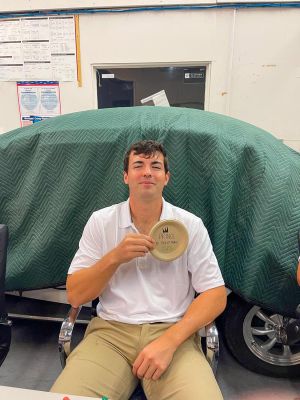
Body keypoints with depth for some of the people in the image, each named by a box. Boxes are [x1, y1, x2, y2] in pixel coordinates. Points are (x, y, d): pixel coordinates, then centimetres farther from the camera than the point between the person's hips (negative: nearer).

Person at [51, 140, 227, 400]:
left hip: (172, 332, 0)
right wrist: (115, 257, -17)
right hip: (110, 331, 1)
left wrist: (169, 341, -15)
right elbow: (75, 296, 0)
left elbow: (216, 295, -2)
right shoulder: (101, 221, 2)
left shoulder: (191, 225, 0)